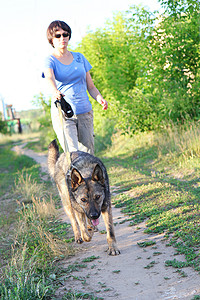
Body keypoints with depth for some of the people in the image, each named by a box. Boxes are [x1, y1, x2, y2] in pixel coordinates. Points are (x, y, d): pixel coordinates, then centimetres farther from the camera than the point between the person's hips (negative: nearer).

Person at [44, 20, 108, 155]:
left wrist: (100, 98, -7)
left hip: (85, 112, 4)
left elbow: (91, 86, 15)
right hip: (62, 113, -4)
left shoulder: (79, 57, 14)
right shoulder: (50, 60, 0)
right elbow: (49, 77, -23)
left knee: (88, 153, 0)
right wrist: (55, 92, -46)